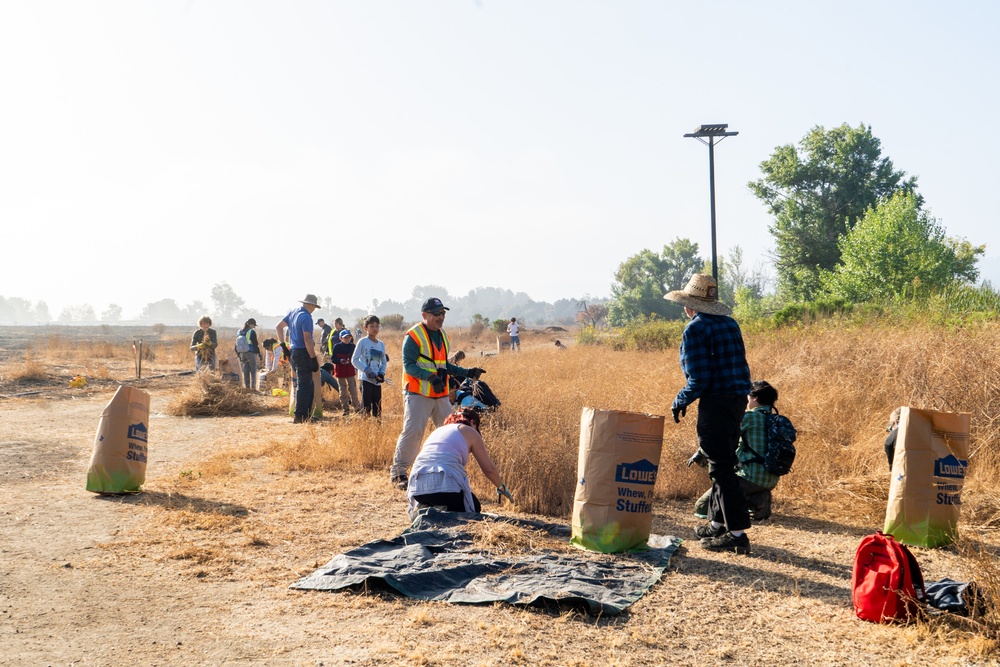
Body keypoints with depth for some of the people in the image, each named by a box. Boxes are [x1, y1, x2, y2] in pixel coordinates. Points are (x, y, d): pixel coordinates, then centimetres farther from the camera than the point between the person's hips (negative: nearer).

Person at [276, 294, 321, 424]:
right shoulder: (306, 317, -16)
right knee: (304, 385, -4)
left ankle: (306, 414, 19)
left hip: (293, 351, 9)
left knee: (308, 384, 17)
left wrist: (283, 345, 15)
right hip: (303, 353, -9)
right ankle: (300, 416, -6)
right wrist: (314, 359, -18)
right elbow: (307, 339, -21)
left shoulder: (292, 313, 11)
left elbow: (278, 327, 17)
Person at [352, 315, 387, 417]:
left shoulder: (381, 344, 13)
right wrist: (366, 370, -16)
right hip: (366, 379, -5)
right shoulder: (363, 342, -2)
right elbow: (354, 360, -5)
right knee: (366, 406, -8)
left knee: (377, 408, 6)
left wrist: (382, 373, 0)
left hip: (377, 381, 5)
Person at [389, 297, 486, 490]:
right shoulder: (414, 336, -9)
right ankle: (397, 472, -3)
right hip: (417, 394, -8)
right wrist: (430, 377, -29)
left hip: (440, 394, 8)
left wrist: (467, 372, 11)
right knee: (412, 431, -13)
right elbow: (408, 365, -16)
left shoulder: (442, 335, 17)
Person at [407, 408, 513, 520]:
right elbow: (489, 469, 14)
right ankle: (445, 512, -9)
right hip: (445, 485, -5)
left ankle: (423, 507, 2)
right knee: (475, 508, 21)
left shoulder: (437, 430, 29)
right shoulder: (470, 431, 14)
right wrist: (502, 488, 32)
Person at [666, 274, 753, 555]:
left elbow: (699, 379, -18)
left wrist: (679, 402, -2)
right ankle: (717, 523, 29)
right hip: (738, 399, 9)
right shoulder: (730, 324, 12)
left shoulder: (695, 329, -12)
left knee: (721, 468, -6)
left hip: (715, 402, -9)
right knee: (723, 463, 18)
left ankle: (737, 534, -7)